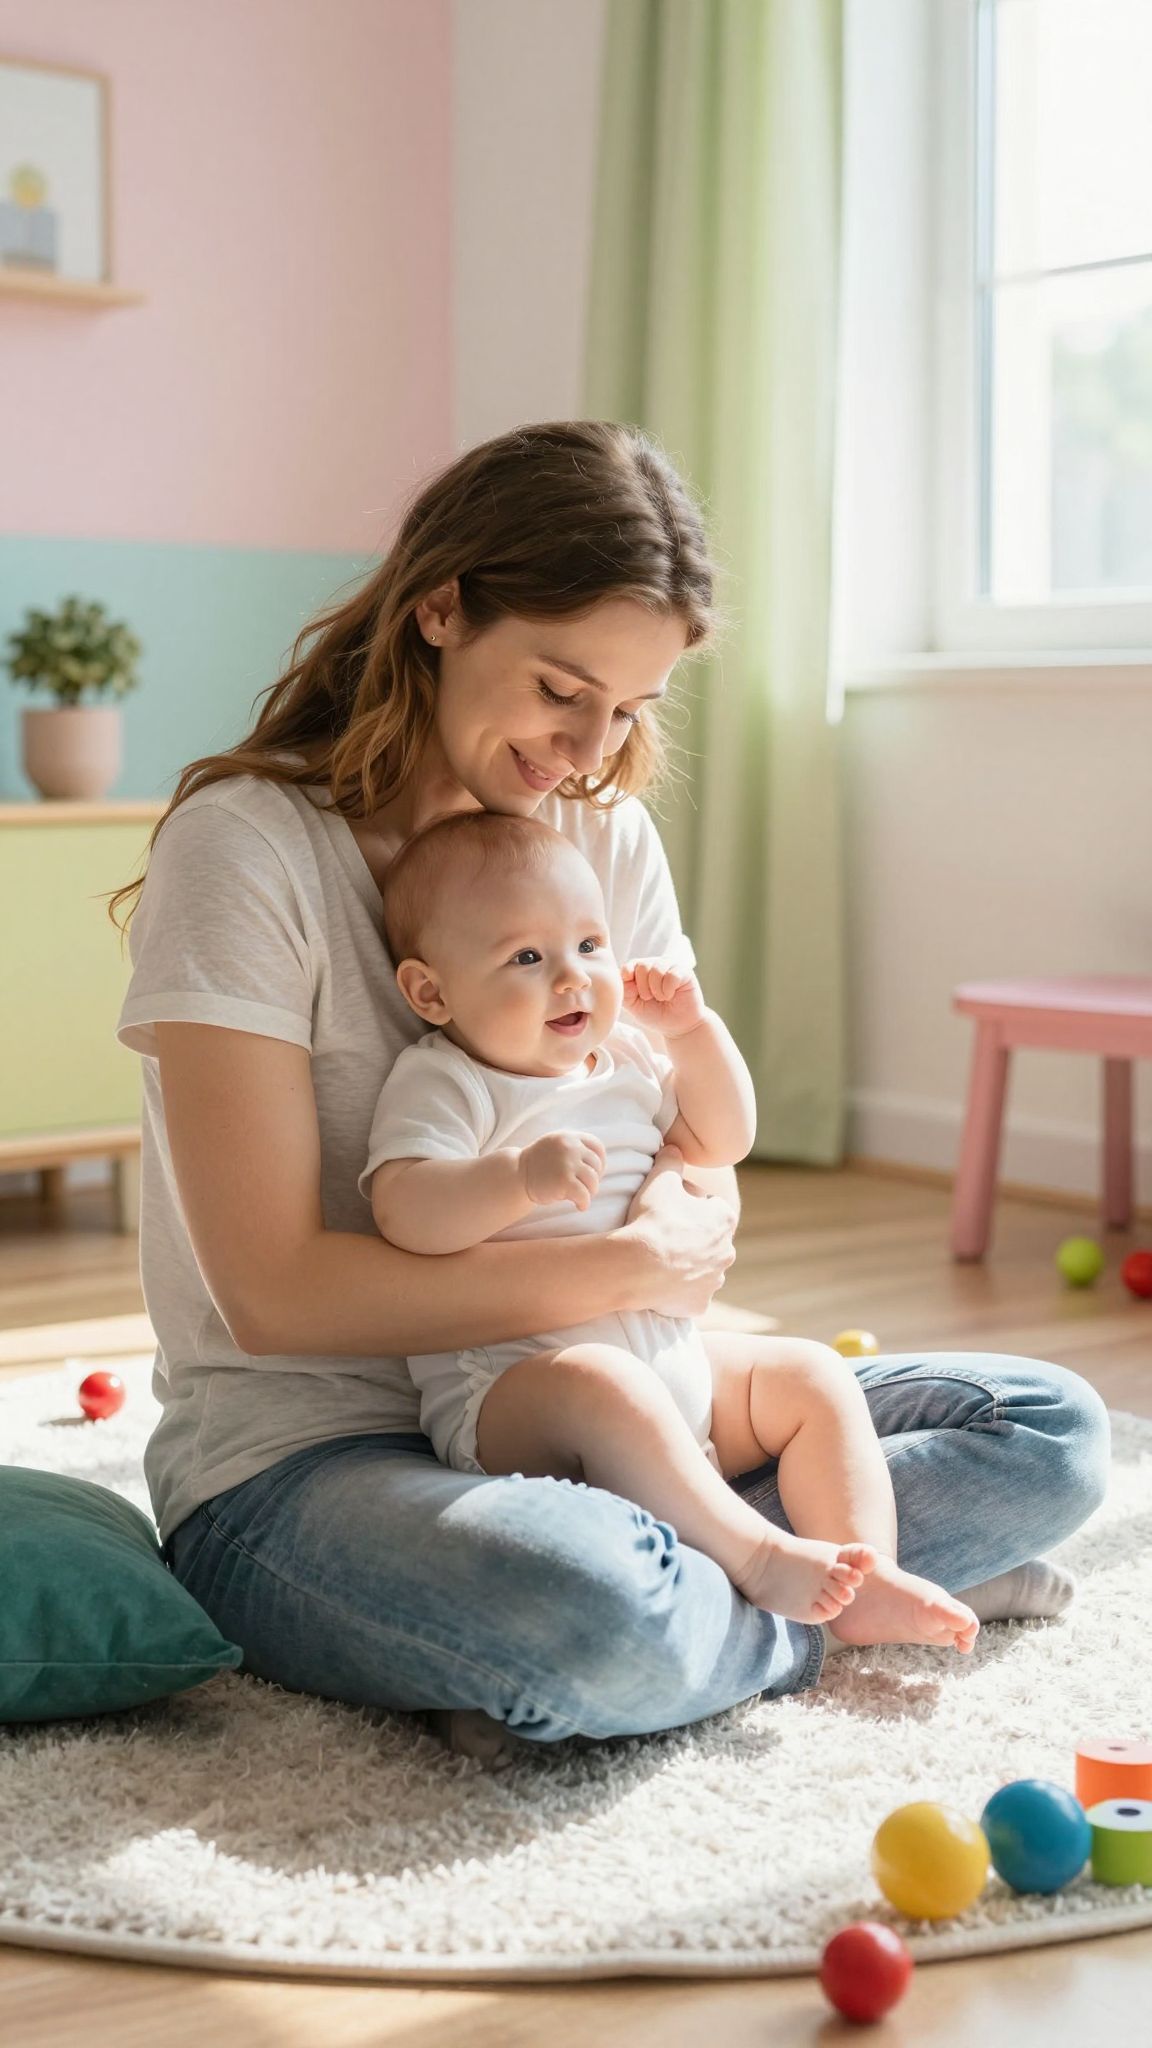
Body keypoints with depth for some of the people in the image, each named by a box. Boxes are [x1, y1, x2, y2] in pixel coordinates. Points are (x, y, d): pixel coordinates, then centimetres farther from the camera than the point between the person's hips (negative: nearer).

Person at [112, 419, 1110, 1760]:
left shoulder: (609, 837, 7)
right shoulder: (244, 846, -13)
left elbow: (702, 1164, 11)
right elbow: (274, 1290, -18)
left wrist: (692, 1205, -14)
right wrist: (627, 1272, -19)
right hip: (303, 1457, -6)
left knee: (1051, 1435, -5)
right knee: (596, 1623, -39)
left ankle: (671, 1585, -17)